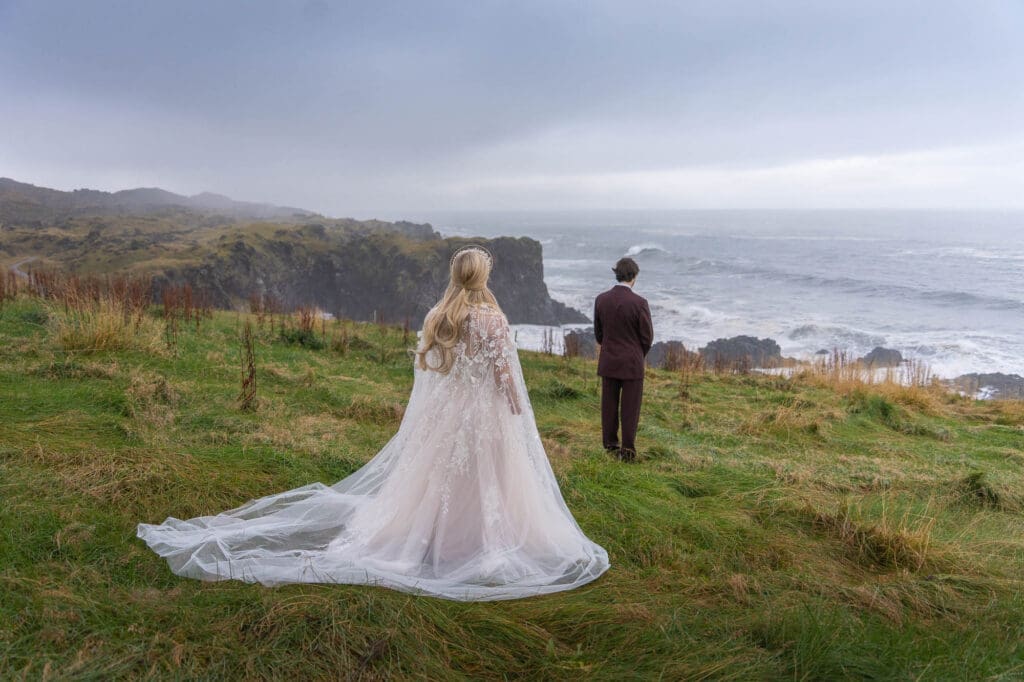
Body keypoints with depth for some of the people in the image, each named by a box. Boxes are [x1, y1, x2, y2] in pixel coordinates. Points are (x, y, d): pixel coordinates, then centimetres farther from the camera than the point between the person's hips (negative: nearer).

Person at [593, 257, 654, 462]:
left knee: (609, 405, 15)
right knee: (630, 407, 5)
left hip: (608, 361, 4)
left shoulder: (601, 299, -4)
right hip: (632, 362, -4)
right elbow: (647, 336, -9)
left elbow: (598, 331, 7)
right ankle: (627, 450, 9)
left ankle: (610, 444, 25)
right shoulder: (639, 303, -16)